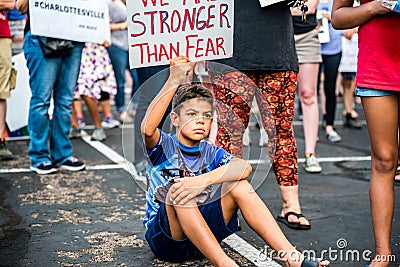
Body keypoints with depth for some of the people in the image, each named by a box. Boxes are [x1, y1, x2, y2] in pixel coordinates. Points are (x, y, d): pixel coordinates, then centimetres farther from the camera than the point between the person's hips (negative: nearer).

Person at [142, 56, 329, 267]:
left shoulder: (210, 153, 3)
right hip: (163, 239, -3)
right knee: (177, 190, -32)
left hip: (200, 238, 3)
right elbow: (148, 129, -33)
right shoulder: (164, 146, -6)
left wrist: (204, 180, -37)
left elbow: (244, 167, -20)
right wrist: (174, 81, -39)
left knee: (237, 185, -18)